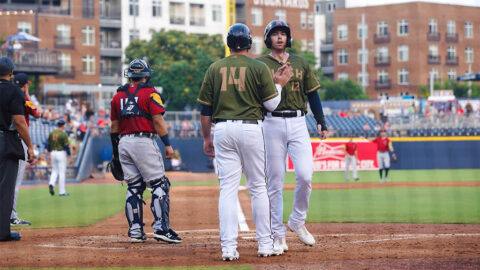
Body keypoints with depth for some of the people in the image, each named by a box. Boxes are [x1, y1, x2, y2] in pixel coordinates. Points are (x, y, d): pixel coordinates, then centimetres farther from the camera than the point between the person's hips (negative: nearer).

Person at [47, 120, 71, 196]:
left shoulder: (51, 133, 5)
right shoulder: (63, 134, -12)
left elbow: (48, 145, 10)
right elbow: (66, 146, -13)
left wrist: (50, 153, 20)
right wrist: (70, 156, -7)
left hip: (53, 153, 5)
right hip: (61, 153, -5)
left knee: (54, 171, 15)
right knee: (62, 172, 1)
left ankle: (51, 184, -12)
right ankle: (62, 191, 4)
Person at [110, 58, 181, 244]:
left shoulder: (118, 96, 13)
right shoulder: (150, 93, -2)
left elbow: (114, 126, 14)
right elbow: (158, 120, -10)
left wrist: (115, 151, 20)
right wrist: (167, 144, -9)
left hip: (124, 143, 6)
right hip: (144, 141, -5)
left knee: (134, 187, 10)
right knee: (159, 184, -3)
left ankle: (135, 231, 6)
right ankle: (161, 227, -14)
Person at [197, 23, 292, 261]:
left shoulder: (215, 69, 6)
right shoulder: (259, 68, -1)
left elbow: (205, 108, 7)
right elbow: (271, 104, 0)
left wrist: (206, 138, 15)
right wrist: (279, 84, 16)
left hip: (223, 130, 2)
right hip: (250, 129, -2)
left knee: (228, 189, 1)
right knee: (258, 187, 8)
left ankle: (228, 248, -5)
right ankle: (265, 245, 10)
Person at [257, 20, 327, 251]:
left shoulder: (300, 63, 13)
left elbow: (312, 93, 15)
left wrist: (321, 122, 6)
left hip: (298, 123, 2)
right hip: (272, 124, -2)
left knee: (305, 175, -11)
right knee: (275, 181, -1)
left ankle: (297, 221, 11)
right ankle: (278, 235, 6)